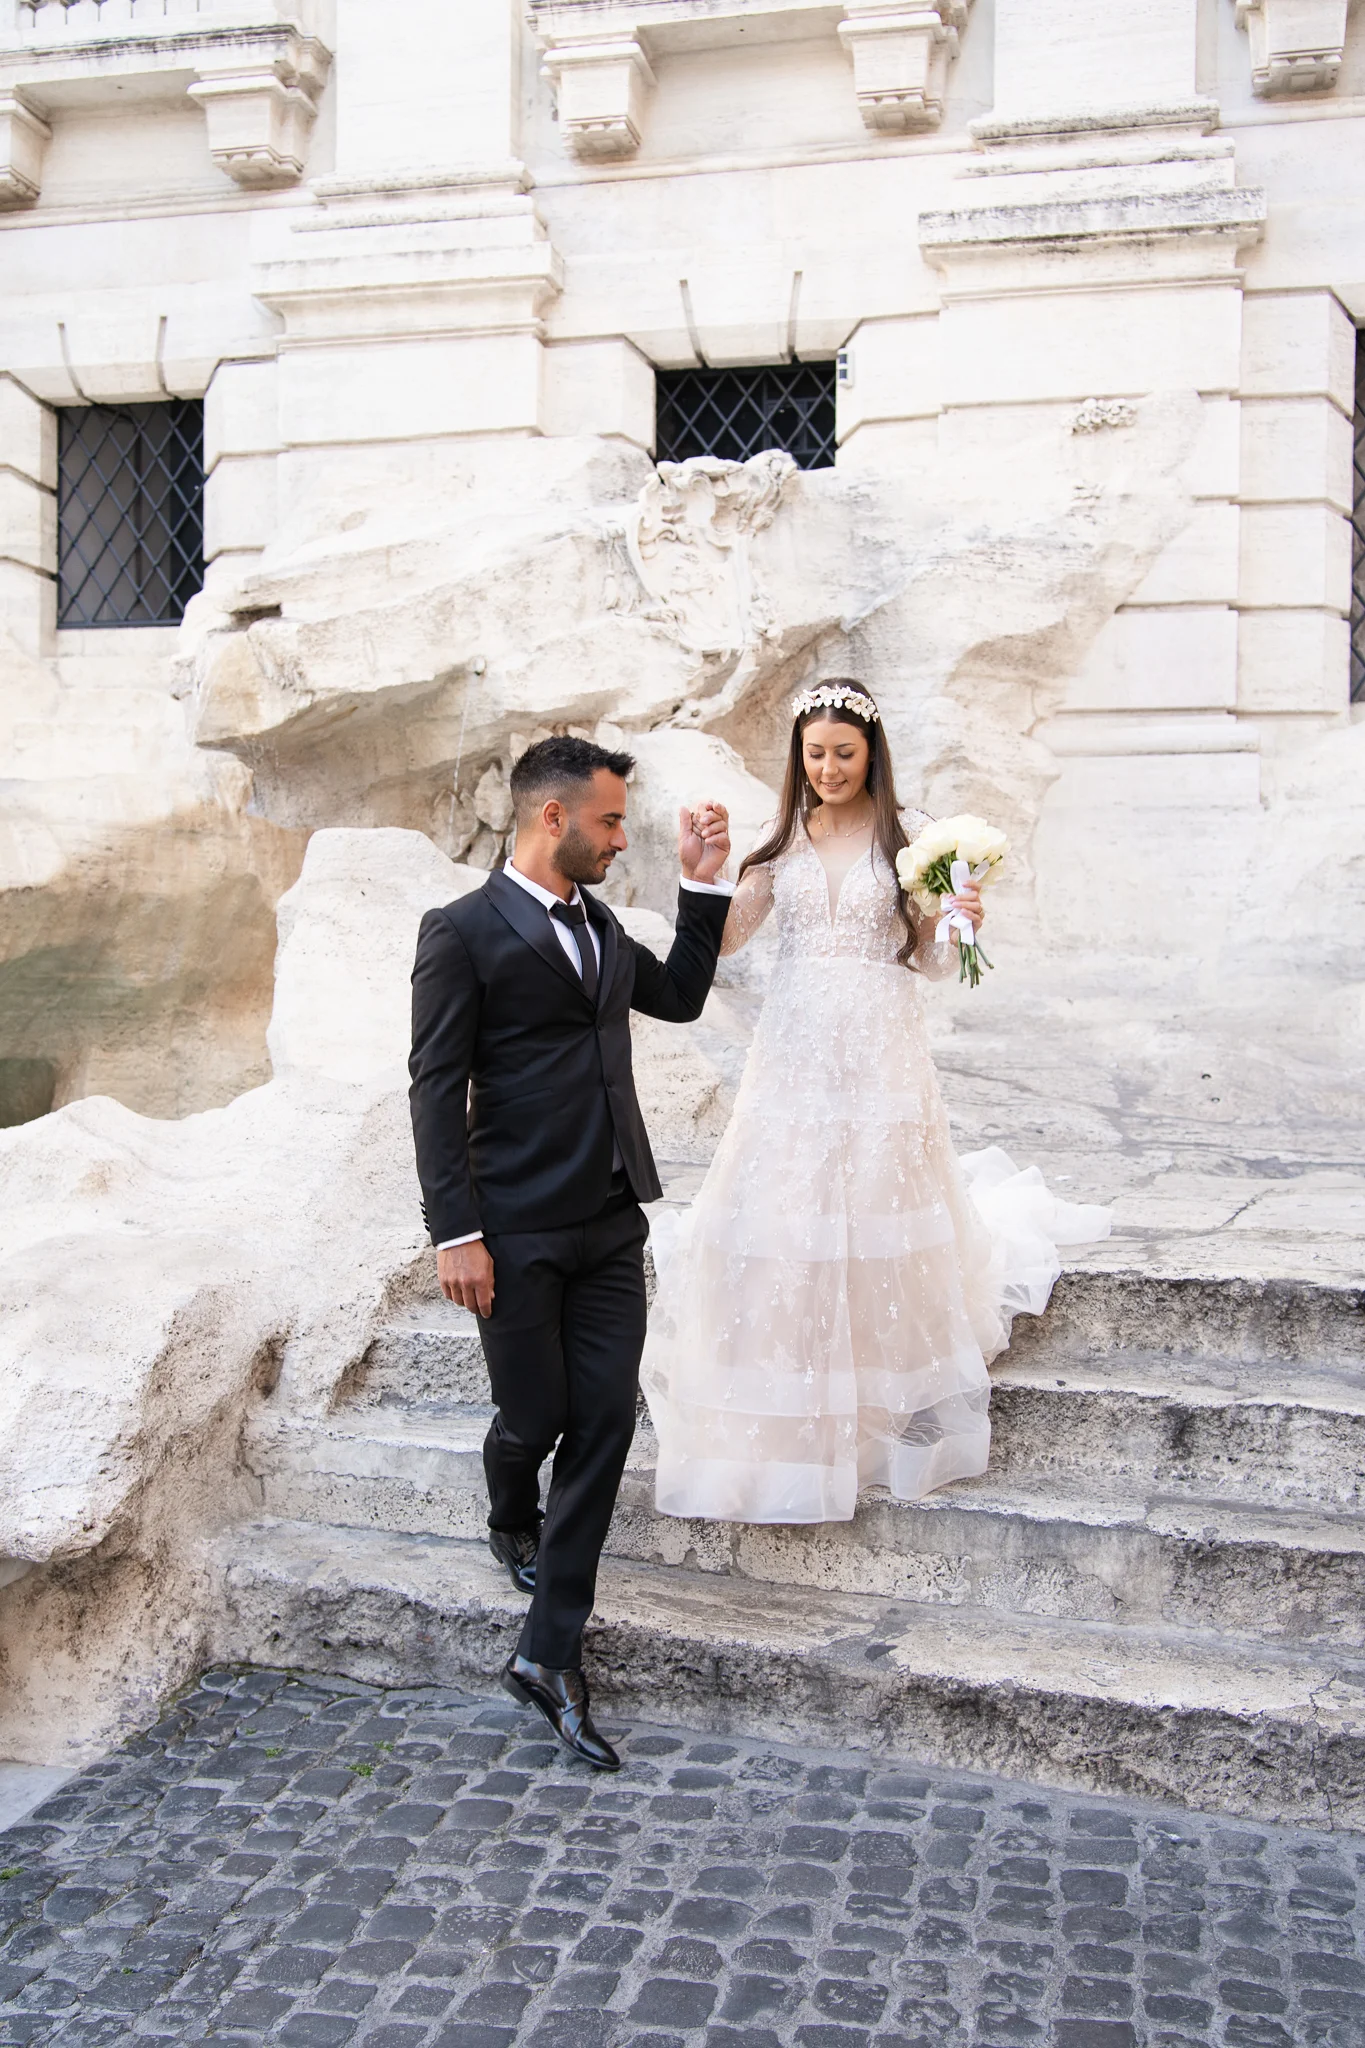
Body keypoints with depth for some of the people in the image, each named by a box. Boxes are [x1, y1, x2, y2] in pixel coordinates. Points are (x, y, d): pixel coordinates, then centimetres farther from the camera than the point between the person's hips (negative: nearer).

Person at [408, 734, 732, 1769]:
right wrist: (457, 1232, -15)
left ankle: (551, 1653, 10)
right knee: (536, 1416, 5)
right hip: (517, 1233, -6)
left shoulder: (600, 927, 14)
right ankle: (512, 1521, 42)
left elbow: (679, 995, 26)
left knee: (604, 1427, 2)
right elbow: (436, 1088, -10)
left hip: (612, 1225, 6)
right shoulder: (464, 932, -7)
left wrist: (704, 883, 16)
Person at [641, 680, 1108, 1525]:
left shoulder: (909, 834, 1)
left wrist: (958, 925, -19)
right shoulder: (782, 838, 7)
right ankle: (788, 1422, 17)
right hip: (794, 1051, 2)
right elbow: (723, 940, -1)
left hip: (879, 1053, -2)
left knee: (875, 1220, 2)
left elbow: (931, 962, 2)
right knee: (780, 1219, 1)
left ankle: (883, 1408, 24)